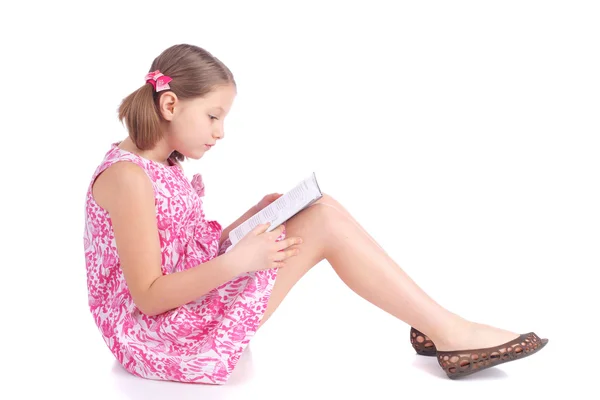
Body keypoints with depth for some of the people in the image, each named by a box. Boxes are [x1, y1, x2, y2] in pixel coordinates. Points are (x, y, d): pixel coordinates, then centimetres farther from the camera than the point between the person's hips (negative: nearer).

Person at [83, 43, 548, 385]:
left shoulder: (164, 164, 12)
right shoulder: (127, 177, -19)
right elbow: (149, 296, -22)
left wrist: (251, 223, 2)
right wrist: (236, 261, -28)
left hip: (191, 311, 10)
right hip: (160, 338, -10)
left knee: (324, 211, 0)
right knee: (323, 224, -18)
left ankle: (436, 326, 1)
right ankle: (448, 331, -7)